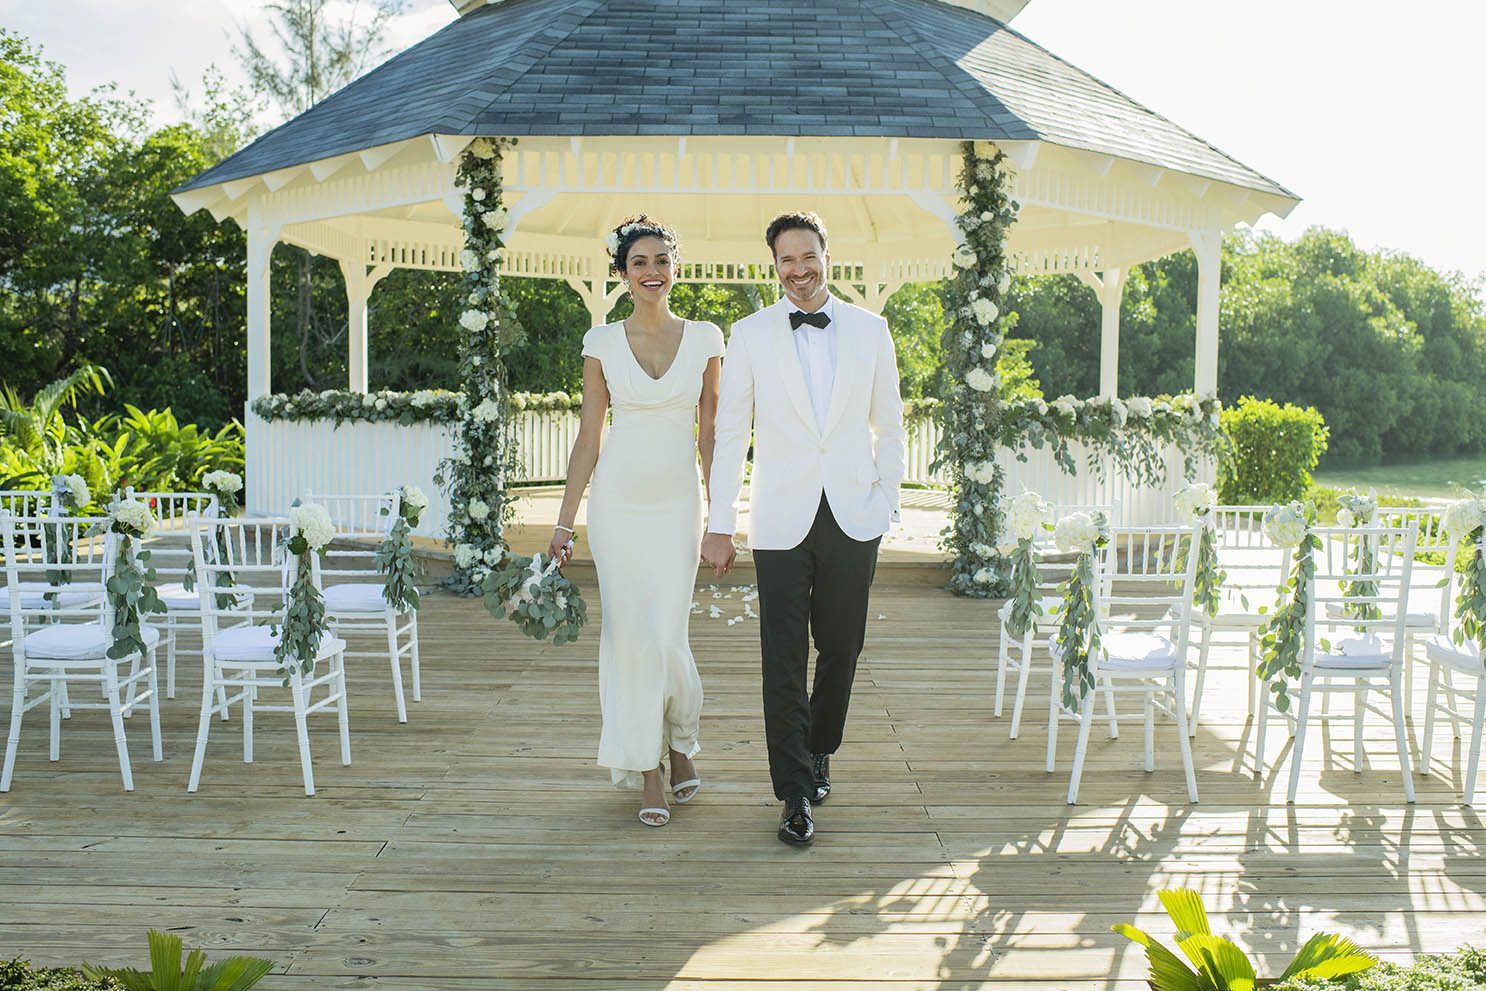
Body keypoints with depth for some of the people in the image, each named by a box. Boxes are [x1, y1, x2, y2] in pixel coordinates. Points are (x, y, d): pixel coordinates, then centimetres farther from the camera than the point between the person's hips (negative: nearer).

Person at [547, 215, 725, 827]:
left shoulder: (705, 339, 3)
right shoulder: (602, 343, 3)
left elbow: (709, 434, 6)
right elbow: (589, 437, 4)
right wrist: (565, 522, 1)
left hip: (677, 504, 0)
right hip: (618, 502, 1)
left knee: (668, 637, -5)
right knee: (628, 636, 3)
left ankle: (681, 742, 26)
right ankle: (649, 774, 17)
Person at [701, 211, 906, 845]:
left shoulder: (870, 330, 7)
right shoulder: (749, 335, 2)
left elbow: (887, 424, 13)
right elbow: (730, 434, 2)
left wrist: (888, 500, 6)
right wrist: (720, 524, -1)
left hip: (854, 518, 2)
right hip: (781, 520, -1)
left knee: (841, 648, 10)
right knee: (783, 660, -1)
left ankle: (819, 751, 33)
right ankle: (795, 792, 9)